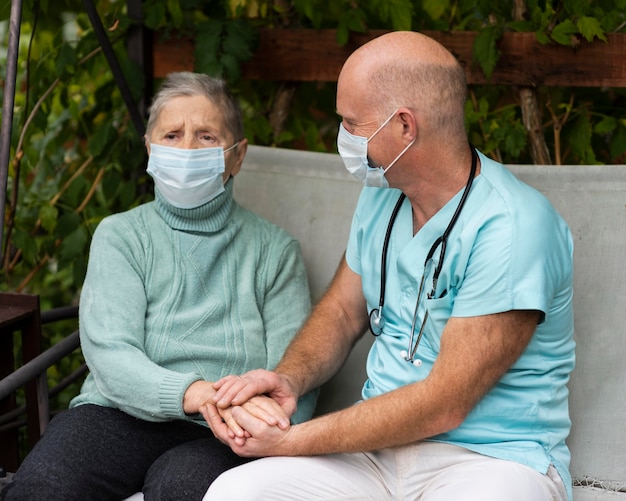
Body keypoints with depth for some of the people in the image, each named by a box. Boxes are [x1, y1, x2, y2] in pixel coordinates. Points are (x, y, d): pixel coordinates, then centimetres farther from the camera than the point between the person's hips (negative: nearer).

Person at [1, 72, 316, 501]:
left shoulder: (274, 250, 13)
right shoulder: (120, 236, 13)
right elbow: (109, 355, -3)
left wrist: (251, 412, -21)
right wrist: (193, 393, -24)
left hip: (219, 435, -1)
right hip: (121, 415, 1)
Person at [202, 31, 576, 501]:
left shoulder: (513, 229, -18)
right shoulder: (382, 194, 8)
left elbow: (443, 405, -19)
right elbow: (342, 310, 19)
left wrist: (290, 442, -17)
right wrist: (289, 379, -3)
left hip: (493, 457, -5)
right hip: (382, 444, 6)